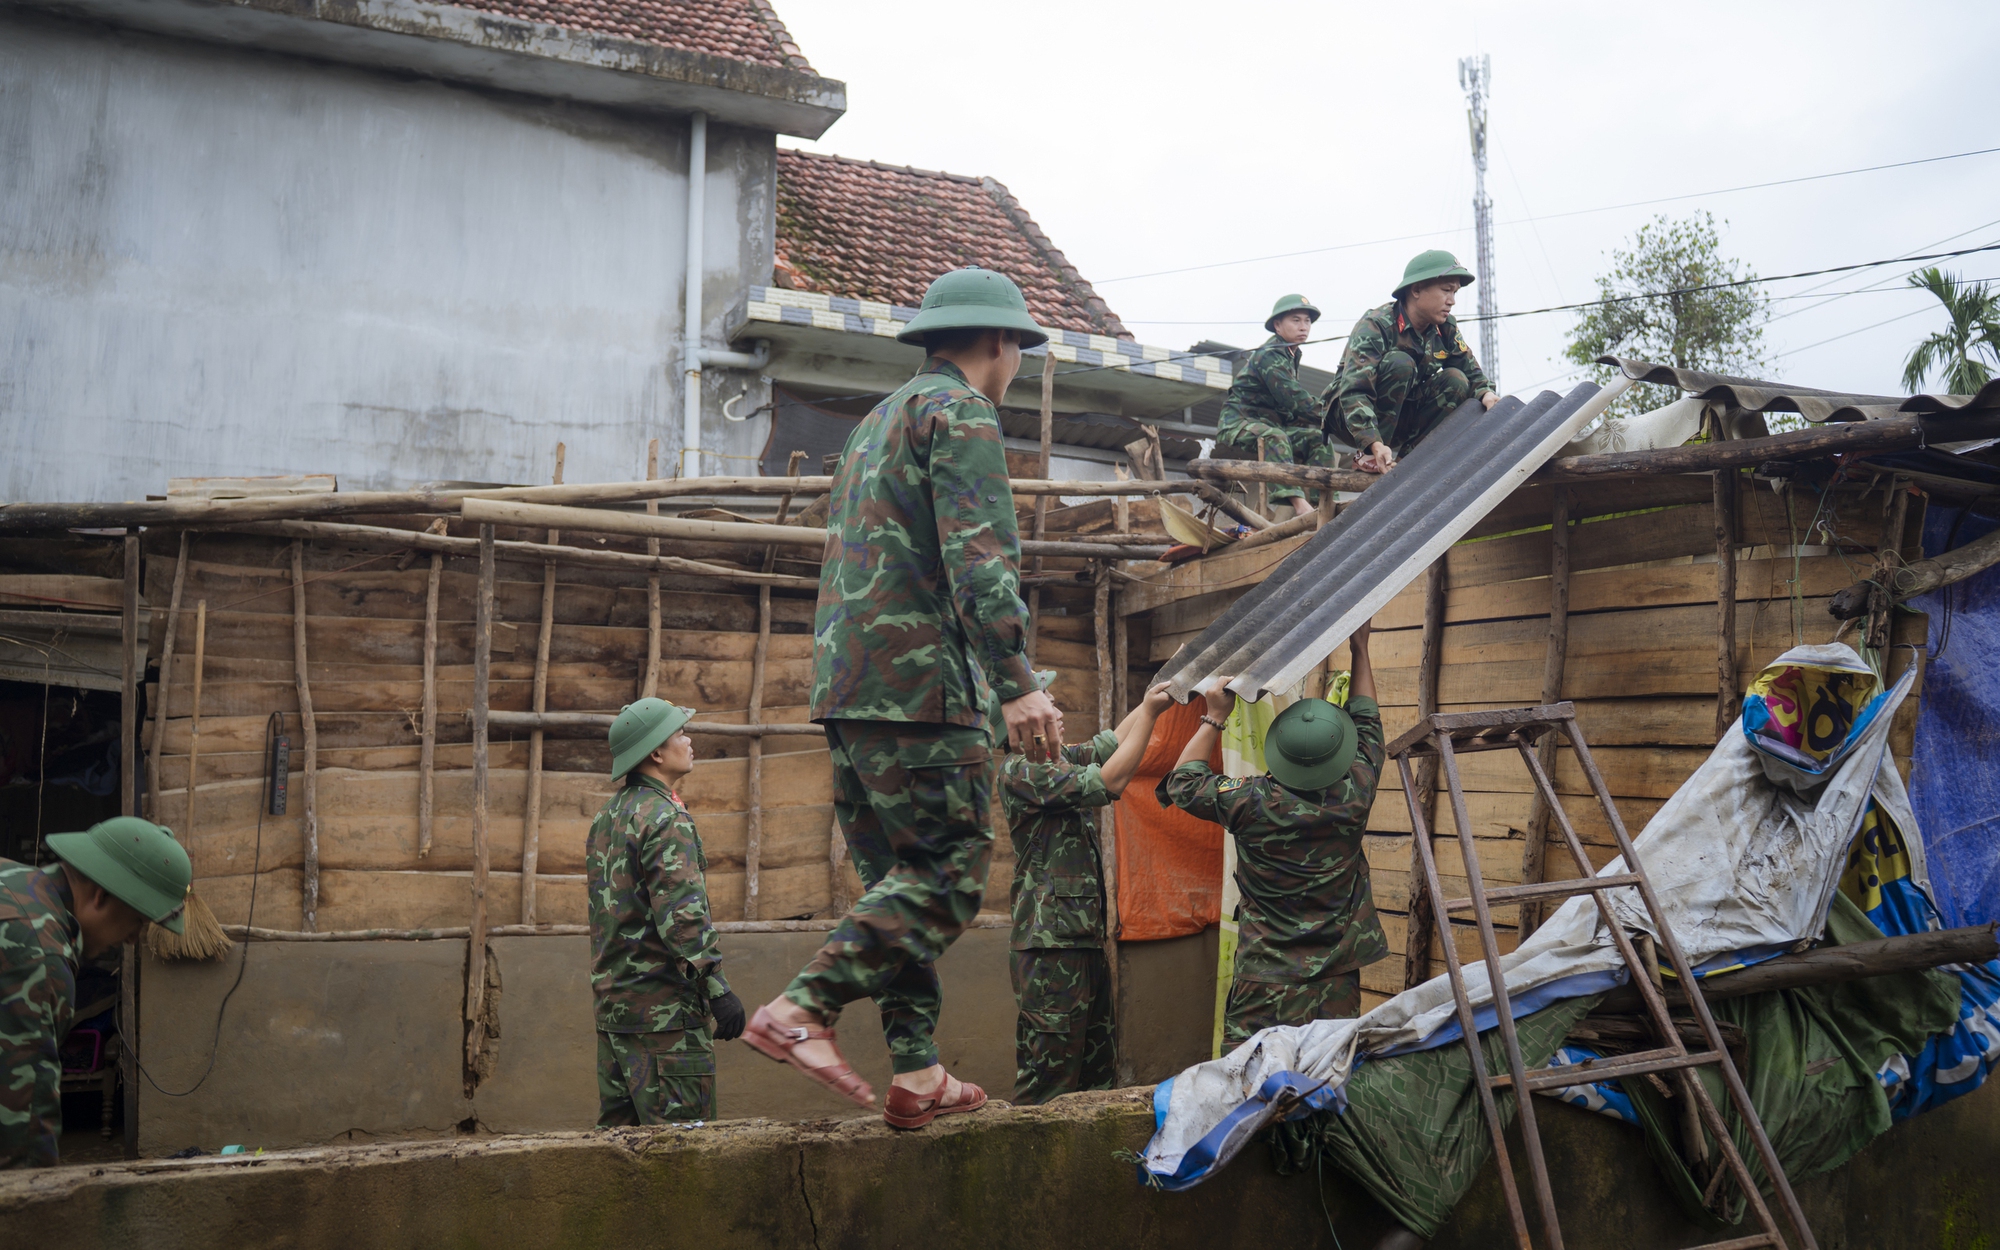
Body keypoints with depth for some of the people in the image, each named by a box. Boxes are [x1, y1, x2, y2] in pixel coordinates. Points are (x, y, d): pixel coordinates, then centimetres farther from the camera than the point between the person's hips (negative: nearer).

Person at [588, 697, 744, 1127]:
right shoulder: (665, 819, -14)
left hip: (611, 999, 9)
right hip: (662, 1008, -9)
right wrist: (718, 989, -21)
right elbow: (683, 913, -22)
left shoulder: (605, 817, 14)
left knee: (618, 1127, 14)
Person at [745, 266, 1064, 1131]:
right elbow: (978, 556, -16)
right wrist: (1016, 681, -21)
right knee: (951, 872, -8)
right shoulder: (961, 411, -3)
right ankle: (802, 1008, -17)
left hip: (846, 686, 9)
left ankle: (917, 1074, 7)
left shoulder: (878, 421, 26)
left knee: (902, 877, 9)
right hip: (918, 680, -9)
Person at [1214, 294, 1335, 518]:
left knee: (1318, 439, -2)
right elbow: (1294, 399, -25)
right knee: (1275, 437, -37)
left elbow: (1295, 399, 11)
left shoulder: (1291, 355, 15)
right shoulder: (1270, 356, -16)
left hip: (1269, 422, 10)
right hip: (1238, 422, -10)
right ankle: (1296, 502, -54)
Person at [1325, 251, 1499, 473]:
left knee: (1456, 380, -15)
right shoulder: (1375, 326, -25)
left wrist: (1486, 393, -27)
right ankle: (1368, 456, -24)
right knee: (1400, 363, -30)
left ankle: (1406, 457, -14)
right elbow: (1353, 391, -35)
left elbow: (1471, 372, -1)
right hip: (1350, 416, -6)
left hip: (1401, 418, 6)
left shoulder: (1445, 328, -4)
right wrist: (1375, 444, -50)